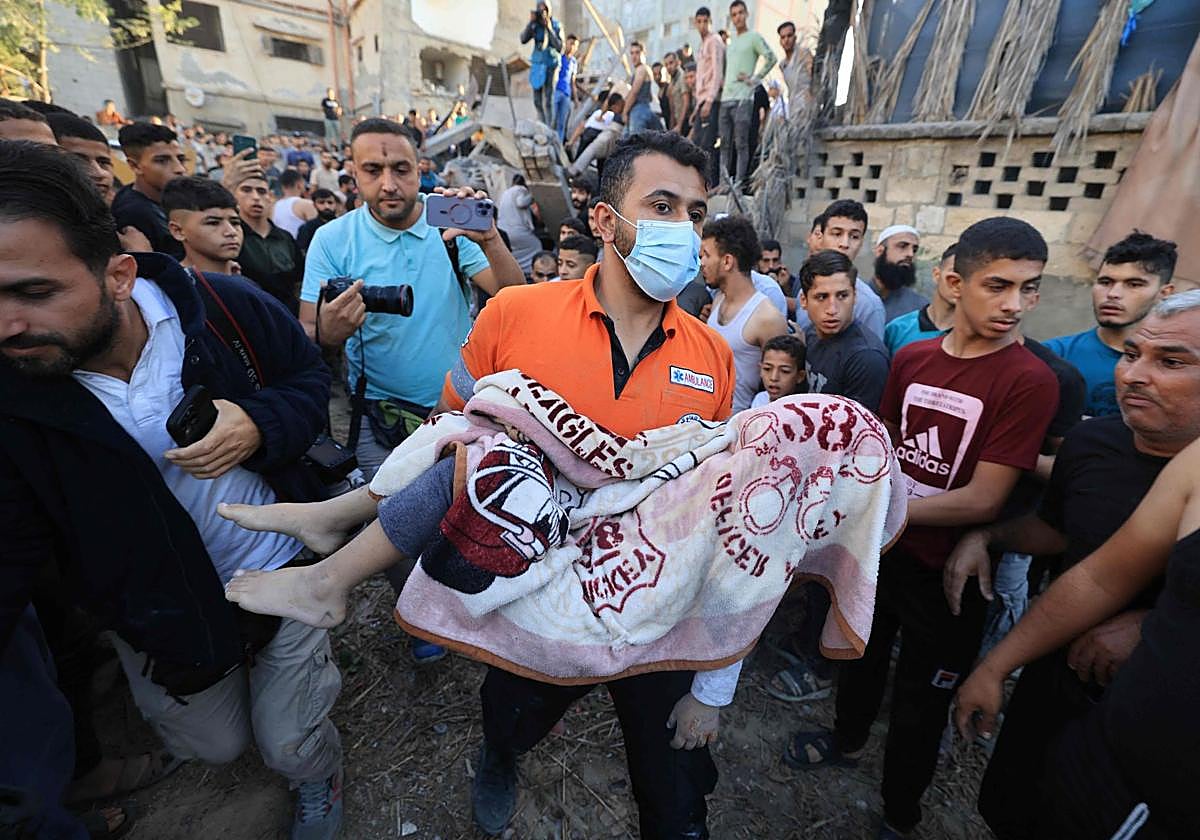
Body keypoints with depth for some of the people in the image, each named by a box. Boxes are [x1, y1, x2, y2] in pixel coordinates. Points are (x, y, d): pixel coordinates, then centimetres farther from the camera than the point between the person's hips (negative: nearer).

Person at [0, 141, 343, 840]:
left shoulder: (223, 307, -21)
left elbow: (310, 378, -6)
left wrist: (259, 426, -28)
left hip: (285, 571, -1)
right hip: (158, 619, 2)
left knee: (294, 747, 15)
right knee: (216, 748, 26)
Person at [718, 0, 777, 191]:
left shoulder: (754, 37, 4)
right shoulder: (730, 42, 24)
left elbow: (771, 58, -4)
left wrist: (754, 79, -8)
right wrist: (722, 82, 14)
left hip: (743, 98, -7)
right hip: (726, 98, 7)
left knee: (741, 144, -9)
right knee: (725, 143, 4)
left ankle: (739, 182, -10)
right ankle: (724, 182, 6)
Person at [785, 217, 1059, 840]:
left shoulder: (1030, 380, -19)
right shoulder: (911, 358, -3)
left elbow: (982, 500, -23)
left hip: (946, 572, -4)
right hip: (881, 549, 5)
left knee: (920, 702, 15)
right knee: (862, 654, 26)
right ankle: (848, 738, 56)